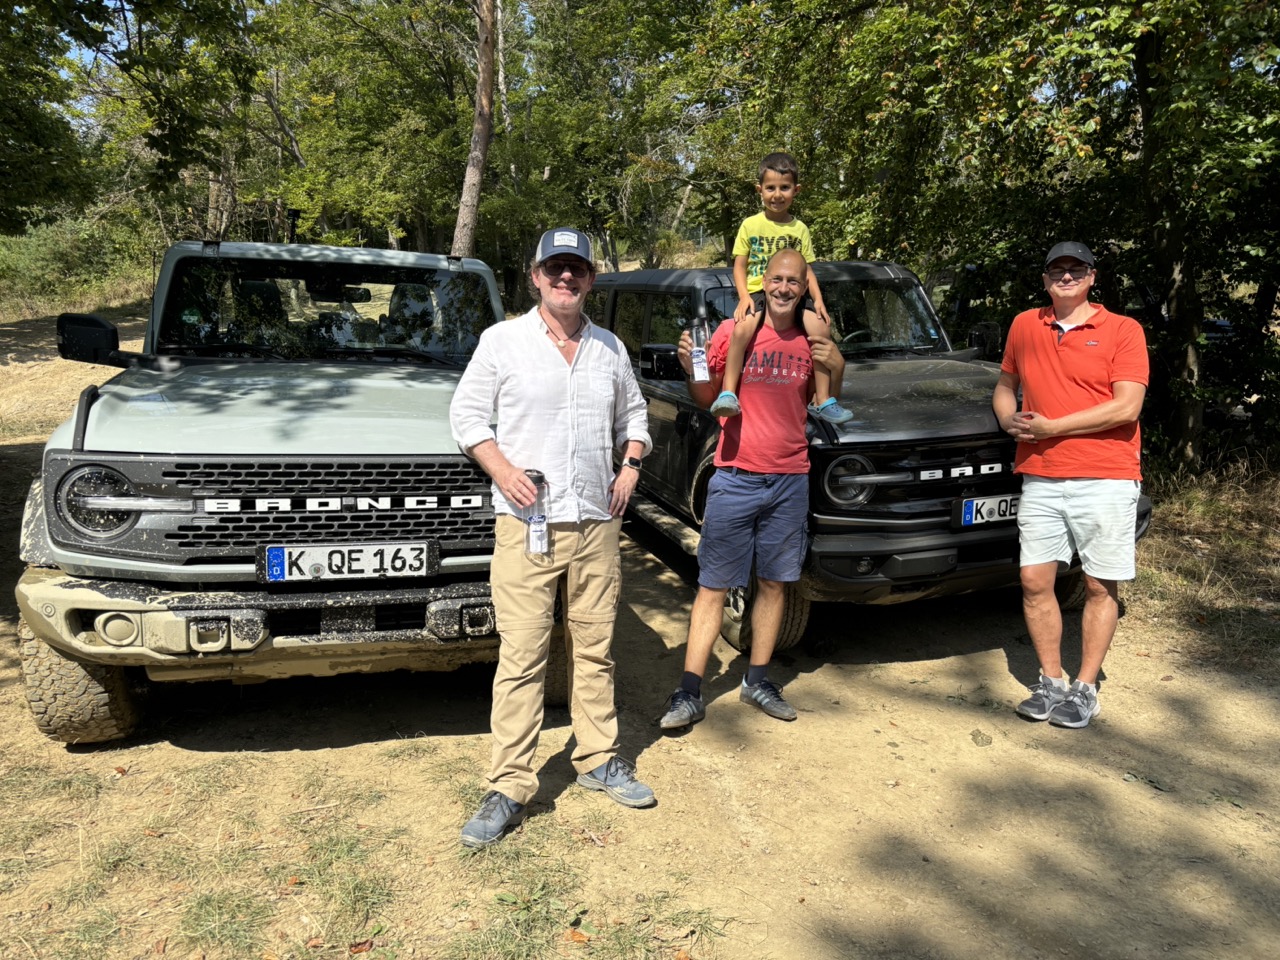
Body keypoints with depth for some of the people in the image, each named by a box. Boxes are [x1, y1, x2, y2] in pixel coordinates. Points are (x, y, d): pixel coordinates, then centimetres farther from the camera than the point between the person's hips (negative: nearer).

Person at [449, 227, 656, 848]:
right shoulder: (502, 341, 2)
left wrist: (631, 465, 7)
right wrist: (503, 470, -12)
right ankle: (509, 789, 5)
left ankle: (599, 761, 27)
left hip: (597, 523, 4)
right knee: (522, 655, -4)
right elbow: (467, 414, 2)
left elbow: (633, 414, 25)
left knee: (595, 648, 12)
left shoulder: (610, 349, 14)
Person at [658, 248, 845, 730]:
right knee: (712, 586, 0)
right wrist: (692, 368, -16)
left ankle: (758, 680, 27)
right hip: (735, 477, -3)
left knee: (773, 583, 12)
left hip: (790, 481, 3)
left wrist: (836, 369, -4)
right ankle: (689, 693, 6)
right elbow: (706, 399, 4)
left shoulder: (812, 341, 5)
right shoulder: (733, 332, -4)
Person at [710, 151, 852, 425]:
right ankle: (728, 393, -28)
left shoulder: (800, 229, 13)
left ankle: (823, 400, -13)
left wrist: (818, 299, -3)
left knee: (821, 329, -22)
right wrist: (744, 296, -12)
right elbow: (739, 266, 6)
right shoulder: (750, 225, 7)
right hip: (758, 292, -2)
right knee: (743, 328, -34)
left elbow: (807, 269, 13)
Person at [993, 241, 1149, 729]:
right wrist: (1010, 421, 1)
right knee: (1035, 582, 2)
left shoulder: (1122, 330, 0)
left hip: (1105, 479, -3)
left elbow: (1127, 406, -11)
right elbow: (1005, 386, 24)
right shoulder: (1025, 326, 12)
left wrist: (1051, 427, -13)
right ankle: (1050, 682, 17)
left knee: (1100, 587, 4)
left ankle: (1085, 687, 16)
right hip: (1040, 478, 3)